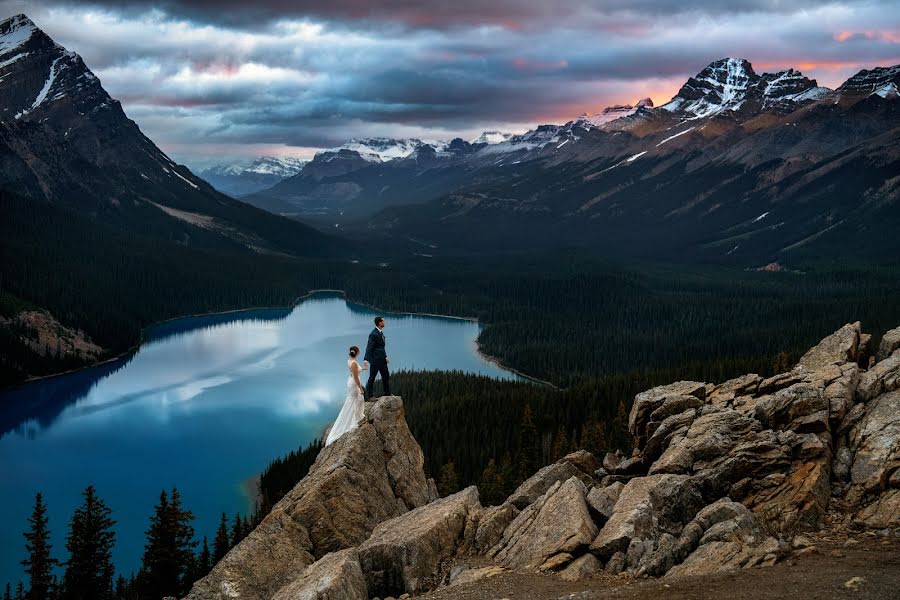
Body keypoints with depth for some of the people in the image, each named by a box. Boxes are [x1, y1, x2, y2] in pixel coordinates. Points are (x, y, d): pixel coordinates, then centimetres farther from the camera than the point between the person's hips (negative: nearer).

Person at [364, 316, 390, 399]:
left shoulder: (381, 332, 11)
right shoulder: (373, 334, -18)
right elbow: (369, 347, -23)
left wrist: (385, 356, 23)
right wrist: (366, 359, -29)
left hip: (382, 360, 10)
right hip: (375, 359, -10)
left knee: (386, 376, 17)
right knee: (372, 377, 1)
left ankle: (387, 393, 30)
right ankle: (369, 396, 9)